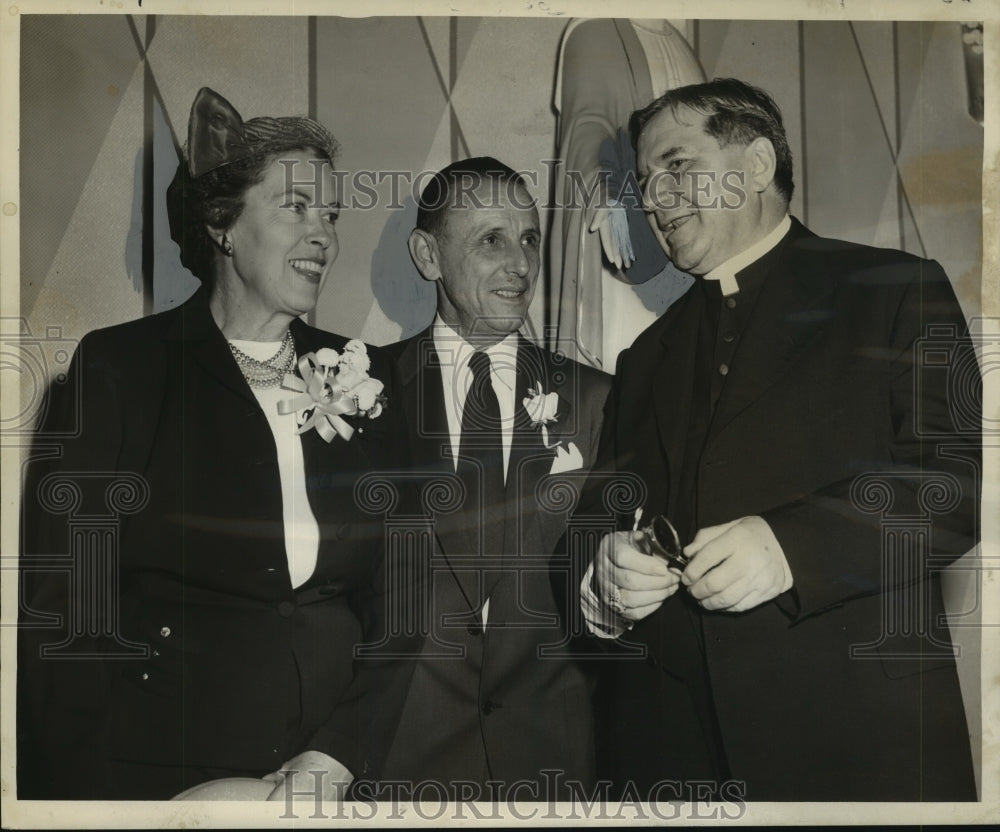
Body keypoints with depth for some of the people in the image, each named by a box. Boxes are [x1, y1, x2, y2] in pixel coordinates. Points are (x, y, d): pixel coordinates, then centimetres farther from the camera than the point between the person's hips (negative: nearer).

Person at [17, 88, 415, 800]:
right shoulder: (118, 366, -4)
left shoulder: (367, 378, 3)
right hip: (147, 775, -2)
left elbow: (398, 598, 2)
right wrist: (108, 790, -13)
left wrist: (335, 755, -9)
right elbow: (59, 606, -6)